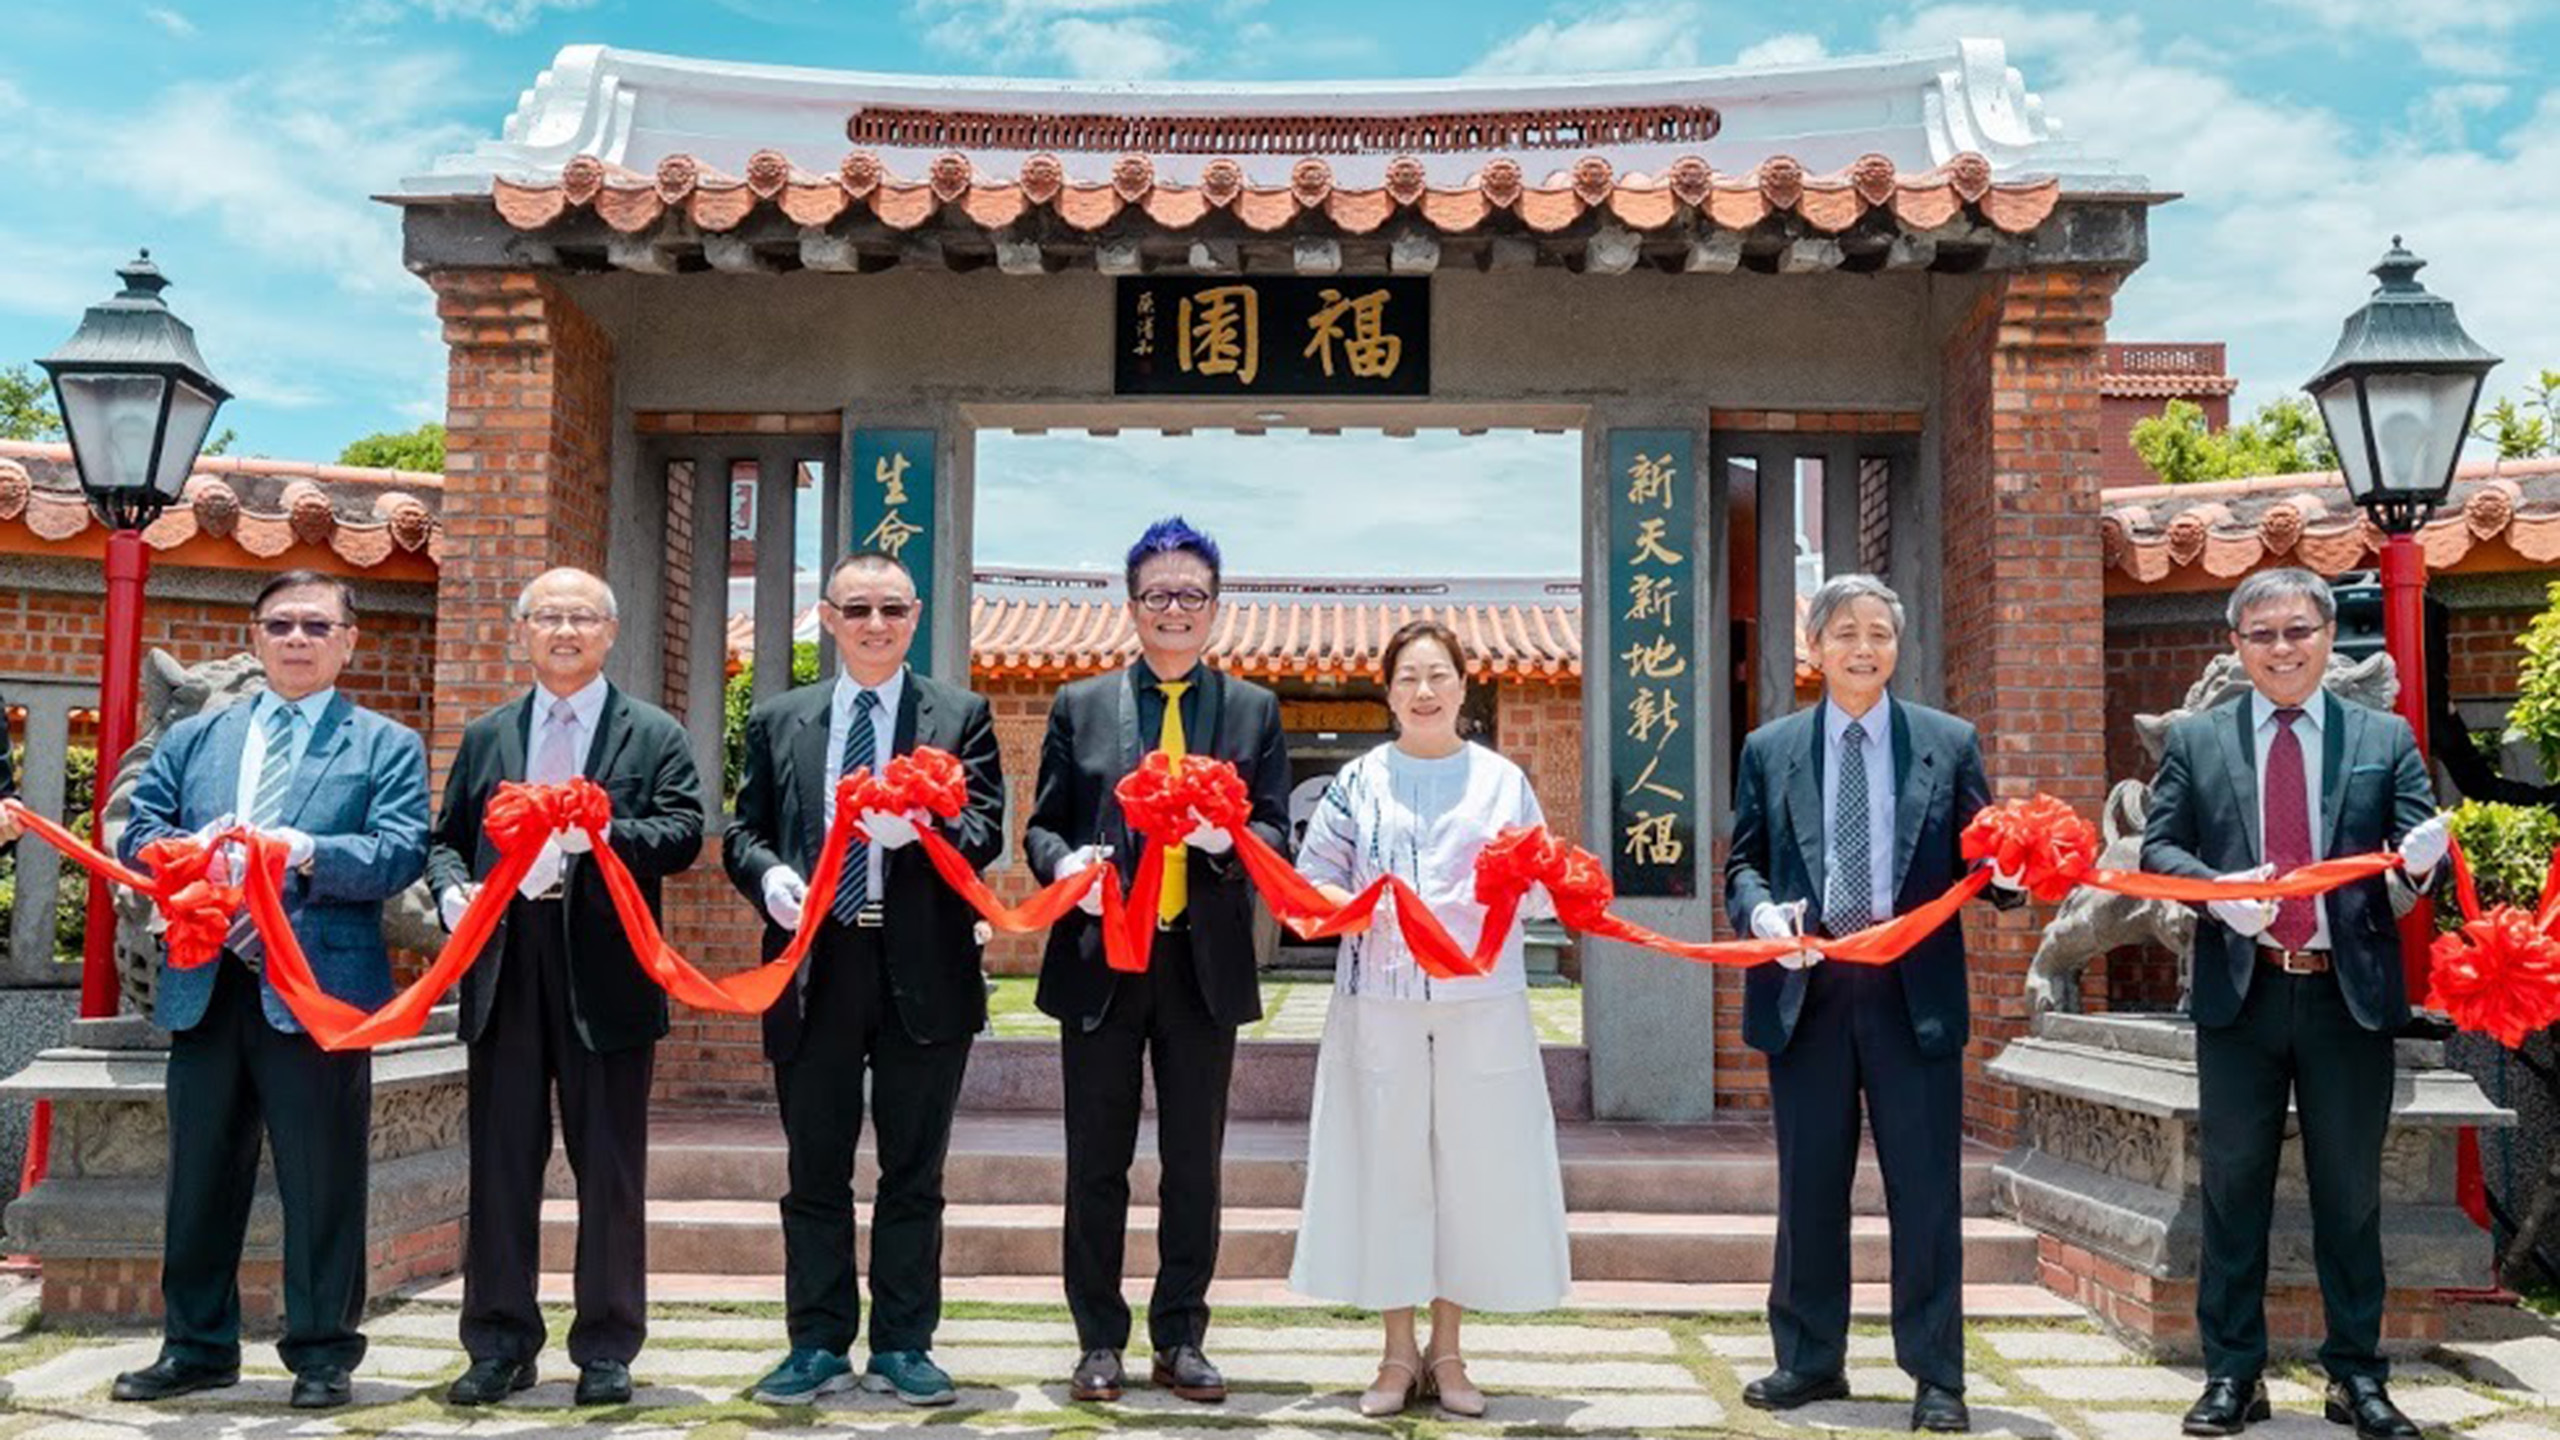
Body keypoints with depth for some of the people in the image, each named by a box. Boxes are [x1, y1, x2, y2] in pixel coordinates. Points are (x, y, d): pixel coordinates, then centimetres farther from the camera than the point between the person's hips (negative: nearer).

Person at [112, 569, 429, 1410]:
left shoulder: (385, 745, 5)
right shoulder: (193, 738, 18)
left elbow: (401, 854, -8)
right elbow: (137, 833, 9)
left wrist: (305, 853, -22)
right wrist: (192, 854, -13)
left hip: (320, 985, -4)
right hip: (206, 985, 4)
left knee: (321, 1178, 2)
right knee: (201, 1173, 13)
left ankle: (323, 1353, 15)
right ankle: (197, 1346, 27)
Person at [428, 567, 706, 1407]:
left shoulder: (654, 736, 5)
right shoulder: (486, 737, 16)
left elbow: (684, 834, -7)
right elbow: (447, 838, 16)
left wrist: (604, 833, -23)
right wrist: (451, 889, -5)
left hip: (605, 974, -3)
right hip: (503, 965, 3)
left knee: (610, 1169, 4)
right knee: (501, 1164, 8)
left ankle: (607, 1351, 14)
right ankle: (499, 1346, 20)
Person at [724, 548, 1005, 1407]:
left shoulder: (961, 716, 5)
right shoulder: (778, 722, 11)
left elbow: (985, 829, -5)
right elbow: (744, 831, 10)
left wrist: (922, 827, -25)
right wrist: (769, 875, -11)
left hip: (924, 972, -1)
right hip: (814, 966, 2)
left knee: (913, 1173, 8)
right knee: (816, 1170, 9)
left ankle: (902, 1348, 19)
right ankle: (818, 1345, 22)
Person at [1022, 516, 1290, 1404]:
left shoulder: (1253, 711, 8)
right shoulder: (1080, 707, 7)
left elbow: (1275, 835, 4)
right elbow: (1042, 826, 7)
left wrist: (1227, 838, -18)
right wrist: (1064, 863, -15)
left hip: (1205, 965, 0)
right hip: (1100, 962, 0)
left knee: (1195, 1165, 8)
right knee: (1096, 1163, 7)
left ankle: (1180, 1341, 20)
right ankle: (1100, 1341, 19)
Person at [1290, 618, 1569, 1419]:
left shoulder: (1502, 779, 9)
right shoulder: (1358, 781, 9)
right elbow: (1312, 876, 6)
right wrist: (1346, 905, -14)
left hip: (1482, 1000, 0)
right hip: (1380, 1000, 0)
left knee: (1474, 1165, 3)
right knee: (1386, 1163, 2)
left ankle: (1447, 1351, 17)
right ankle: (1399, 1353, 15)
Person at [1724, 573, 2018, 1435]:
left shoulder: (1950, 744, 7)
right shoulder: (1769, 750, 8)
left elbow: (1977, 859, 6)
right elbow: (1744, 862, 8)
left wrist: (2006, 871, -16)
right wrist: (1761, 910, -12)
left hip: (1916, 992, -1)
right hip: (1805, 991, 1)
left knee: (1926, 1189, 3)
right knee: (1809, 1186, 10)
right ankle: (1810, 1360, 24)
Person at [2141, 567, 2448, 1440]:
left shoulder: (2386, 739, 8)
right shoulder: (2194, 741, 6)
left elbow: (2419, 842, 0)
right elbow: (2158, 848, 2)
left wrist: (2425, 851, -24)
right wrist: (2219, 891, -17)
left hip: (2350, 995, 0)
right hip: (2239, 993, 0)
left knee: (2350, 1192, 9)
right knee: (2233, 1187, 6)